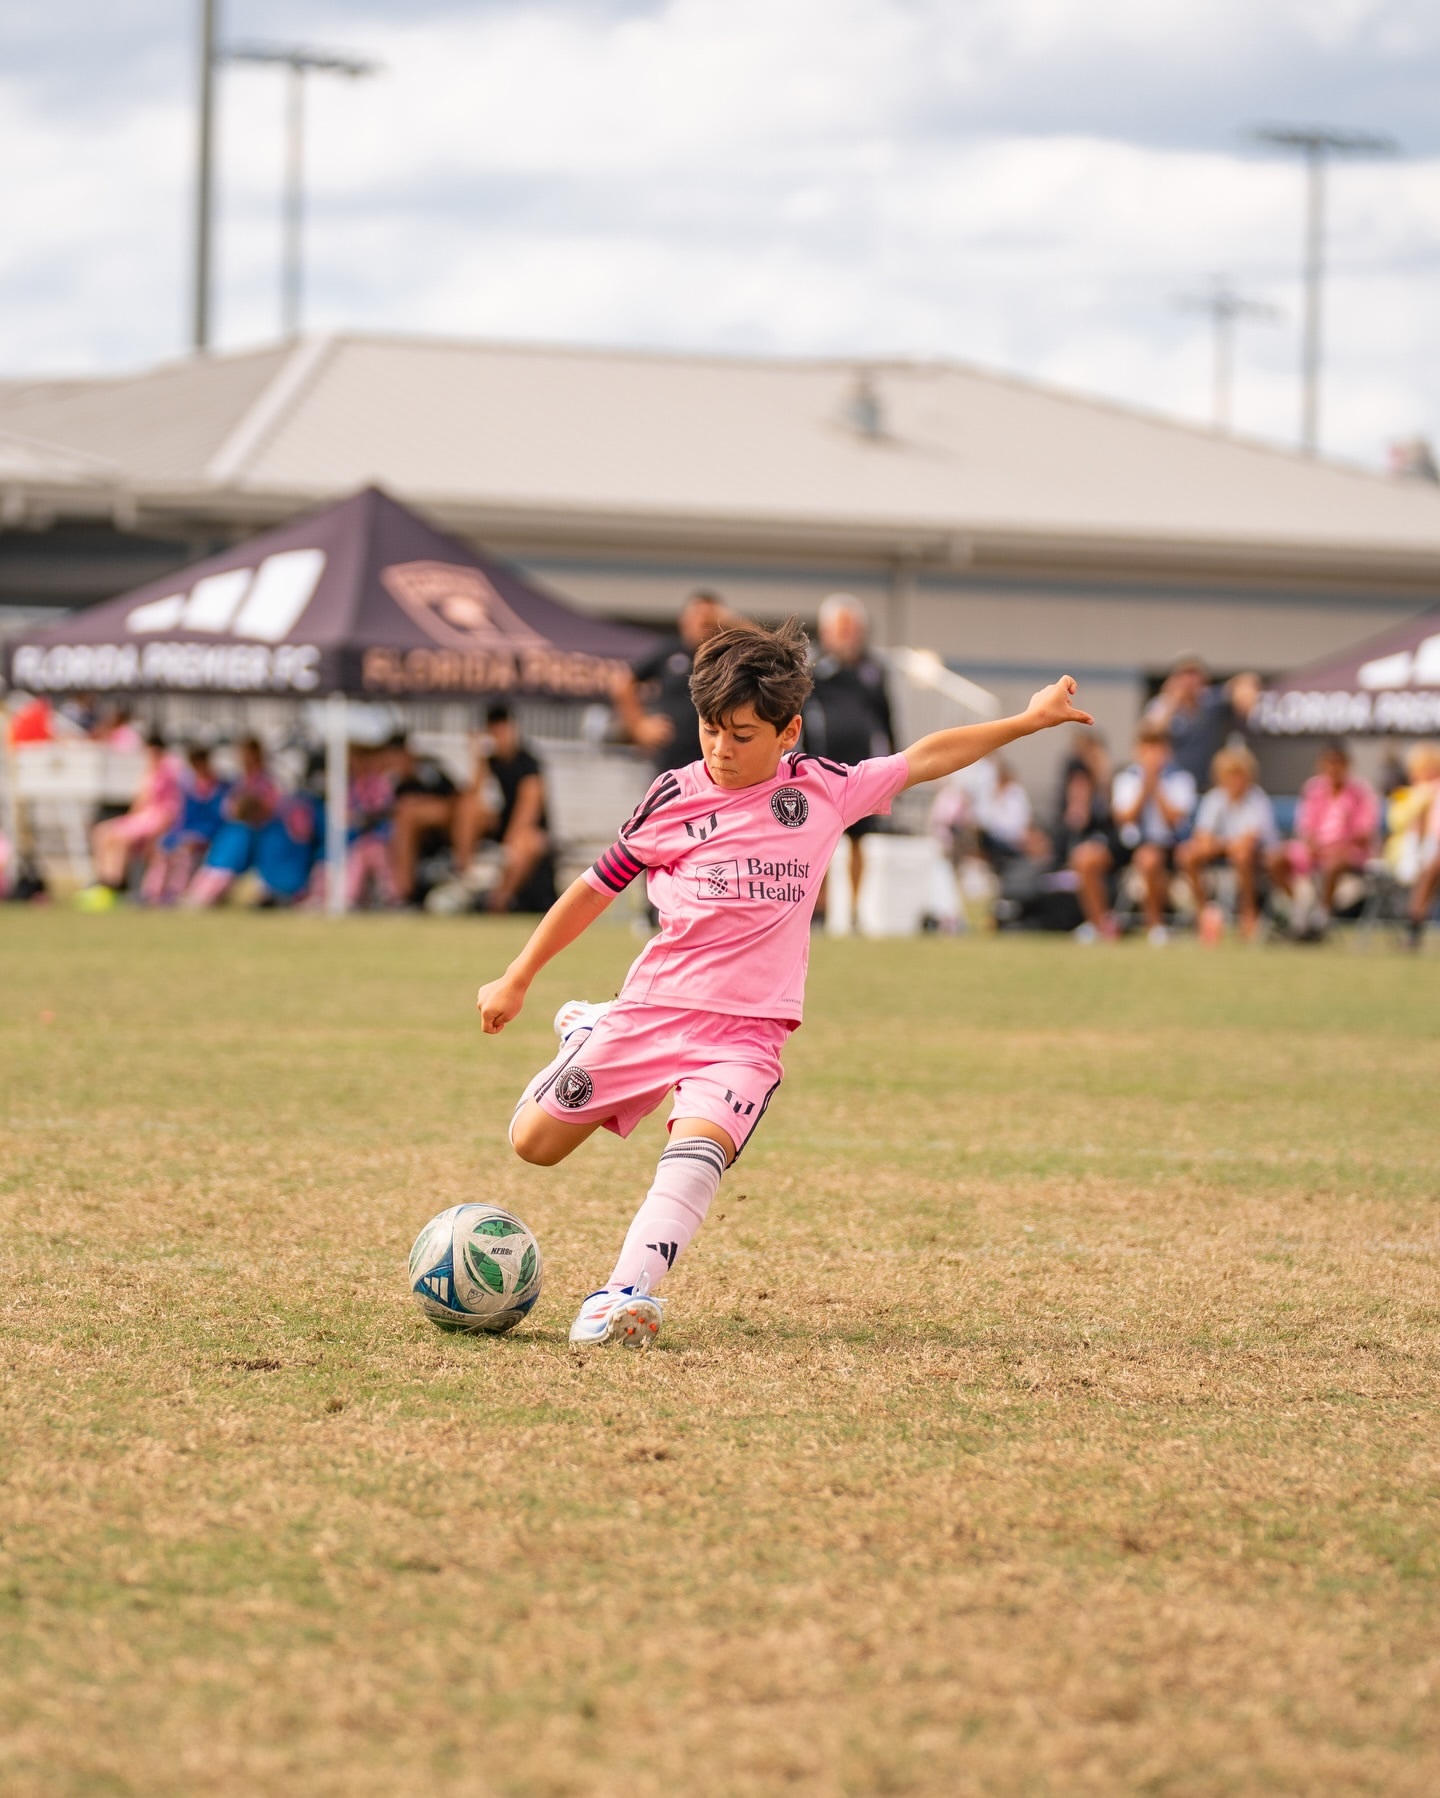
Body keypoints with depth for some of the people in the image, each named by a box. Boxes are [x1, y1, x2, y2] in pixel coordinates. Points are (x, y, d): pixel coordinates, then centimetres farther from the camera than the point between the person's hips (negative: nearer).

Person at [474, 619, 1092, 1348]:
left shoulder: (821, 790, 4)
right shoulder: (674, 797, 1)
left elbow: (922, 759, 17)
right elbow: (597, 886, 11)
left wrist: (1028, 720, 18)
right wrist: (517, 979, 13)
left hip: (748, 1026, -1)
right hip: (653, 1007, 1)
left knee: (700, 1141, -30)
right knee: (535, 1143, 4)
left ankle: (628, 1291, -43)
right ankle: (588, 1036, 35)